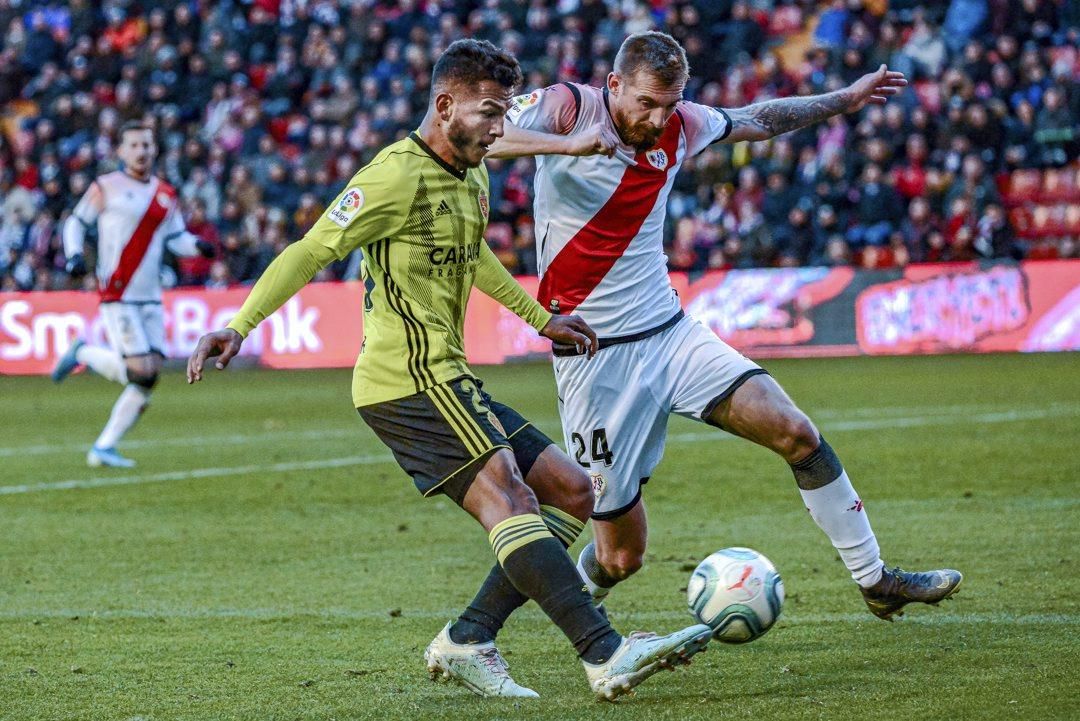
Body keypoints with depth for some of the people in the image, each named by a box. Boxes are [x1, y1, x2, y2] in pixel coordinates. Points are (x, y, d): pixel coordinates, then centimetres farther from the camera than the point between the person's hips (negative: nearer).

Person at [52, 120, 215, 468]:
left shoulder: (165, 195, 14)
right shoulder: (106, 188, -2)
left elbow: (176, 238, 17)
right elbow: (76, 221, 6)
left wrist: (198, 245, -4)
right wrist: (74, 255, -11)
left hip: (150, 297, 6)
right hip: (117, 295, -6)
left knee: (149, 378, -2)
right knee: (140, 371, -16)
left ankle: (104, 447, 6)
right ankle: (83, 354, 11)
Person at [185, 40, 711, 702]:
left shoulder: (472, 178, 17)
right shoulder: (399, 175, -12)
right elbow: (312, 252, -13)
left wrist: (541, 318, 40)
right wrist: (238, 328, -21)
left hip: (444, 380, 10)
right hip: (411, 379, -10)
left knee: (571, 492, 6)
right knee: (506, 490, -25)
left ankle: (465, 644, 1)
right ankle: (606, 654, -40)